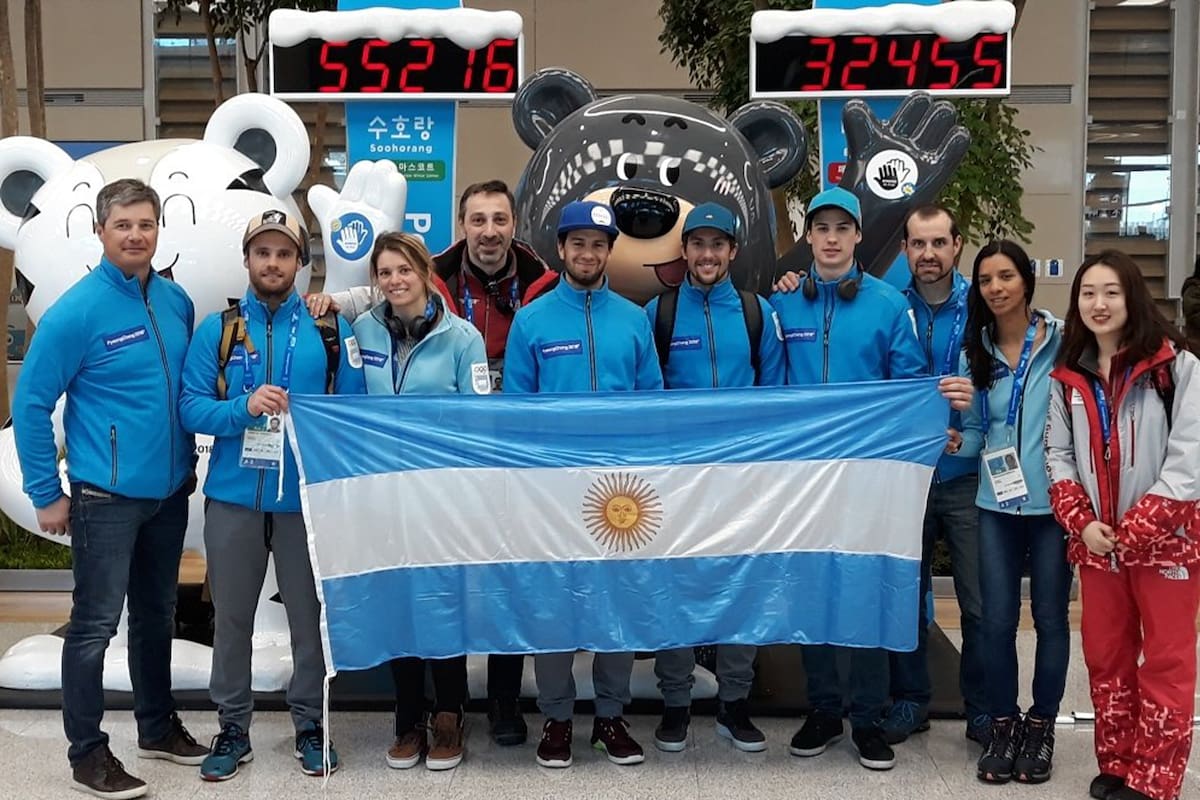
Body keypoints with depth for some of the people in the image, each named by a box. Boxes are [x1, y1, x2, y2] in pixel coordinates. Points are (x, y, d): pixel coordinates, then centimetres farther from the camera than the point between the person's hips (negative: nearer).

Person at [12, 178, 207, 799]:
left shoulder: (176, 301, 3)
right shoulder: (76, 311, -14)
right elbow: (30, 405, -10)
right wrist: (46, 495, -10)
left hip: (169, 492, 6)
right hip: (107, 496, -6)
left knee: (157, 615, 18)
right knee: (95, 625, 2)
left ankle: (158, 727, 33)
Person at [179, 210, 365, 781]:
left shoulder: (330, 328, 3)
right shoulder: (217, 330, 4)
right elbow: (191, 408, -3)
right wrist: (245, 407, -19)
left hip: (307, 496, -1)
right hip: (233, 495, 1)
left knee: (309, 614, 7)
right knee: (232, 616, 10)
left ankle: (310, 724, 24)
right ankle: (232, 728, 24)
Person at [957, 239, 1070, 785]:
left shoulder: (1063, 342, -6)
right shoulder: (974, 353, 5)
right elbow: (975, 433, 8)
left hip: (1054, 502, -2)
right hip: (997, 505, 3)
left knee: (1050, 616, 8)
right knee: (997, 620, 4)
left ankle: (1041, 727, 25)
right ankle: (1003, 726, 22)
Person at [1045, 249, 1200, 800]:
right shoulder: (1068, 377, 6)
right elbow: (1059, 455, 7)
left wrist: (1134, 530, -18)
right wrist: (1082, 523, -8)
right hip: (1096, 543, 5)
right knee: (1105, 657, 13)